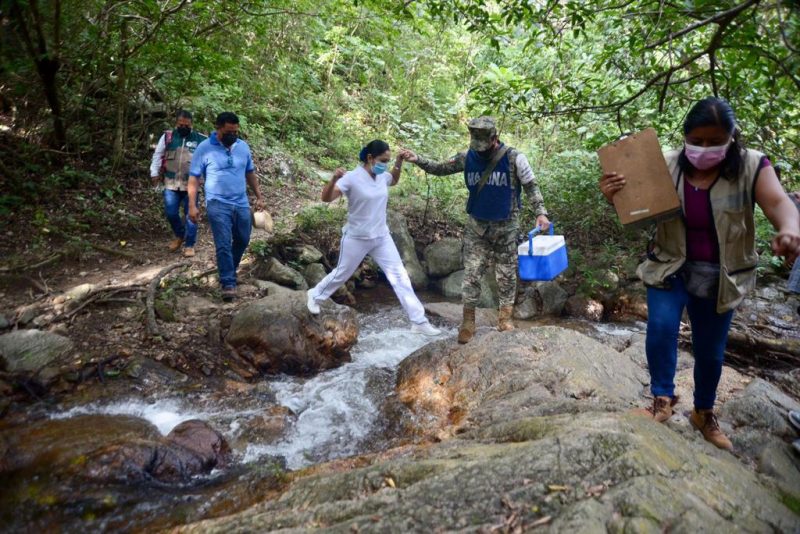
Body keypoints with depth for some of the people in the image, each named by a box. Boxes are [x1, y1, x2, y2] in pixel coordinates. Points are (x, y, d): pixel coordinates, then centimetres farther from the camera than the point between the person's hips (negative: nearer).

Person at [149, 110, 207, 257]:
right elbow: (157, 156, 11)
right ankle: (180, 235, 32)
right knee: (171, 213, 6)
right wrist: (154, 173, 6)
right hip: (171, 183, 2)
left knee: (190, 215, 2)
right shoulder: (167, 136, 4)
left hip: (191, 184, -2)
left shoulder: (200, 139, -2)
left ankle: (190, 244, 15)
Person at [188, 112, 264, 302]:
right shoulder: (204, 148, -8)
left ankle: (229, 271, 37)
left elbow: (250, 173, 16)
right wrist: (192, 205, -11)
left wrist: (259, 196, 13)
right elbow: (194, 179, -6)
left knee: (242, 240, 15)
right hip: (218, 205, -5)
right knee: (223, 245, -9)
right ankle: (228, 283, -5)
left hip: (242, 204, 5)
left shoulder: (243, 146, 6)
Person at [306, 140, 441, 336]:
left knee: (399, 275, 1)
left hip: (381, 237, 5)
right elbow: (326, 198, -24)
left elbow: (394, 181, 25)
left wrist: (399, 163, 7)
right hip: (357, 239, -5)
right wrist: (334, 179, -43)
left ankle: (418, 321, 5)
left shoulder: (382, 177, 0)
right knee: (342, 274, 14)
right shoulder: (352, 178, -19)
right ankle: (315, 295, 43)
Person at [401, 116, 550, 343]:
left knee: (506, 274, 6)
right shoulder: (467, 158, -2)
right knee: (471, 273, 1)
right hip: (476, 226, 2)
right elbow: (440, 169, 7)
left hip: (506, 227, -2)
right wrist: (417, 160, -8)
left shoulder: (514, 158, -11)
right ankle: (468, 321, 10)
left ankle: (505, 317, 20)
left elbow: (531, 186, -5)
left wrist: (540, 212, -16)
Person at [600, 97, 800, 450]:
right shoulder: (667, 166, -9)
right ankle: (663, 399, -3)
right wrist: (615, 197, -31)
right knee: (661, 327, -24)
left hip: (719, 278, 1)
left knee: (711, 351, 13)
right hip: (670, 268, 0)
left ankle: (704, 412, 36)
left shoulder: (751, 167, -10)